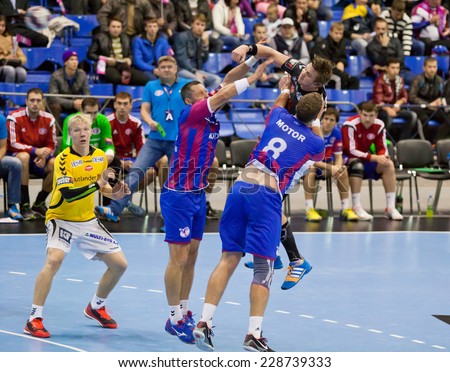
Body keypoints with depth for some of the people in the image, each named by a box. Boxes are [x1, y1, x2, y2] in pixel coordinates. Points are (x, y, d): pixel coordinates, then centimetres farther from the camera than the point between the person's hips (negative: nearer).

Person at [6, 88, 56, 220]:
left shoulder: (48, 119, -2)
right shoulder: (15, 117, -14)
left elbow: (52, 146, 1)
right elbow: (13, 144, -18)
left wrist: (44, 156, -21)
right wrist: (35, 151, -30)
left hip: (39, 159, 4)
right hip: (16, 155, -4)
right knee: (24, 157, -38)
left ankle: (39, 203, -6)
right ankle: (24, 205, -34)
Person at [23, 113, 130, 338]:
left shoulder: (100, 156, 0)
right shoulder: (63, 159, -19)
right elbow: (68, 195, -30)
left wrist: (113, 192, -4)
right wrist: (97, 184, -37)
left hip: (88, 220, 6)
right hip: (61, 219, -6)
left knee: (119, 263, 3)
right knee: (54, 259, -31)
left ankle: (96, 307, 28)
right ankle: (34, 319, -26)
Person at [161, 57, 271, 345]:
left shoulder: (211, 114, 7)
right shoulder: (189, 114, -14)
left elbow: (226, 83, 6)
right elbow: (222, 95, -24)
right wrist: (254, 76, -20)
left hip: (198, 195, 8)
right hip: (179, 195, -8)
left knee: (191, 256, 11)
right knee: (179, 258, -6)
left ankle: (185, 312, 18)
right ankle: (174, 318, 0)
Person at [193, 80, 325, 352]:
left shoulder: (279, 117, 14)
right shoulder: (315, 142, 5)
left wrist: (284, 90, 60)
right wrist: (316, 120, 42)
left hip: (241, 185, 5)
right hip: (267, 195, -5)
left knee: (229, 258, 7)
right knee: (264, 267, -1)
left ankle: (205, 322, 0)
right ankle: (254, 335, -6)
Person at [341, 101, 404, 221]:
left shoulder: (379, 125, -5)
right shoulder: (350, 125, -23)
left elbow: (382, 149, 1)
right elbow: (351, 151, -27)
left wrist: (384, 157, -25)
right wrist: (374, 157, -35)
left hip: (366, 160, 6)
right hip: (348, 160, -6)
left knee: (389, 164, -16)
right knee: (357, 165, -38)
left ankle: (390, 208, -16)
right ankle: (357, 208, -37)